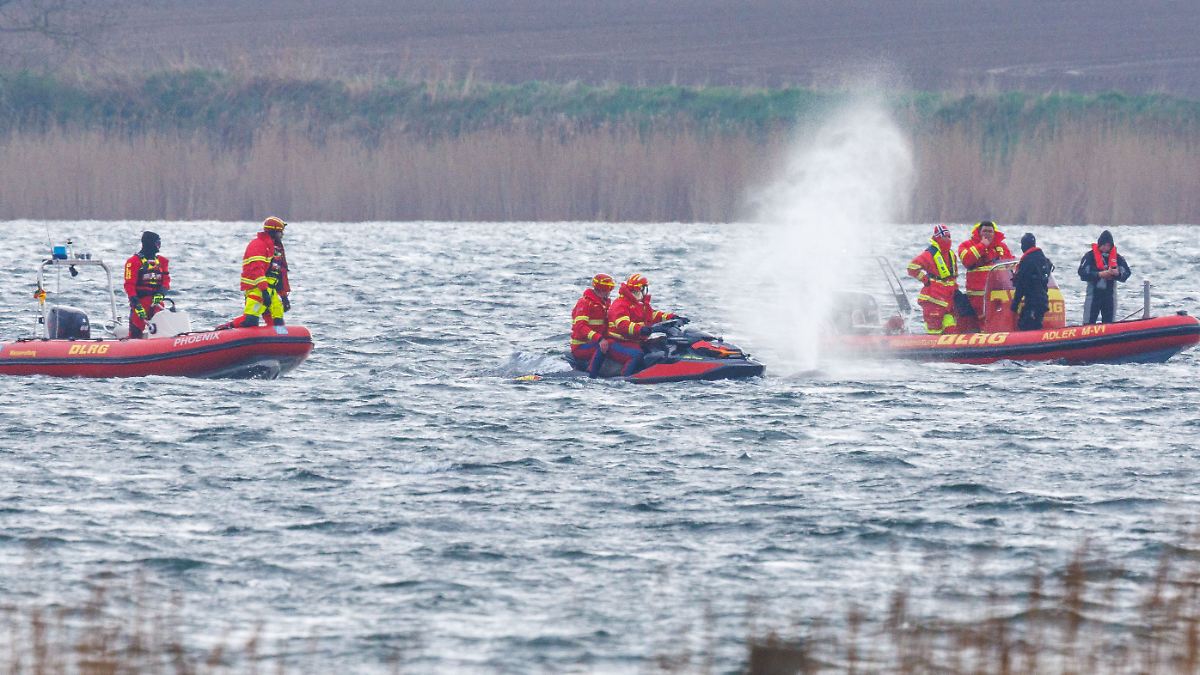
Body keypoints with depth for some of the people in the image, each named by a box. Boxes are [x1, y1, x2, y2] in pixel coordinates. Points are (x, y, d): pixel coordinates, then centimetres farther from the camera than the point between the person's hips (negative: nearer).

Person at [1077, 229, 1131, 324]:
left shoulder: (1117, 257, 3)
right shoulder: (1090, 256, -6)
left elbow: (1127, 273, 1)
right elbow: (1082, 274, -14)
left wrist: (1117, 274, -22)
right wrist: (1099, 274, -24)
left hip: (1110, 294, 3)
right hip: (1094, 293, -3)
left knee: (1109, 323, 8)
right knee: (1089, 323, -2)